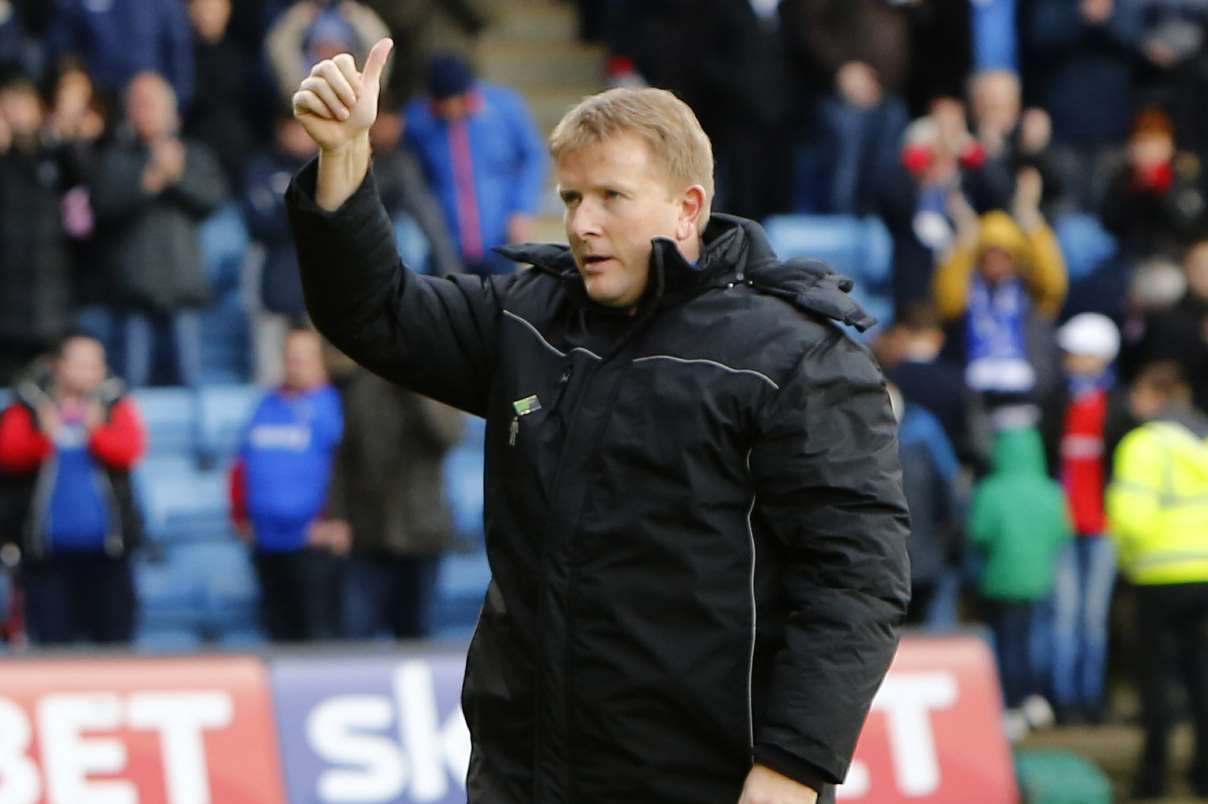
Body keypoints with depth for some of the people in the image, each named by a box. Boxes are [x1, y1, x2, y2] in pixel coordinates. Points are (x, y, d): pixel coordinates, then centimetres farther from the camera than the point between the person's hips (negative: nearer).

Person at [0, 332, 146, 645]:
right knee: (53, 634, 1)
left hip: (106, 547, 0)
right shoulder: (28, 407, 5)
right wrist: (45, 437, -26)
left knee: (114, 630, 2)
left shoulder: (115, 405, 6)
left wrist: (95, 431, -26)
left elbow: (130, 448, -9)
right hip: (47, 547, 0)